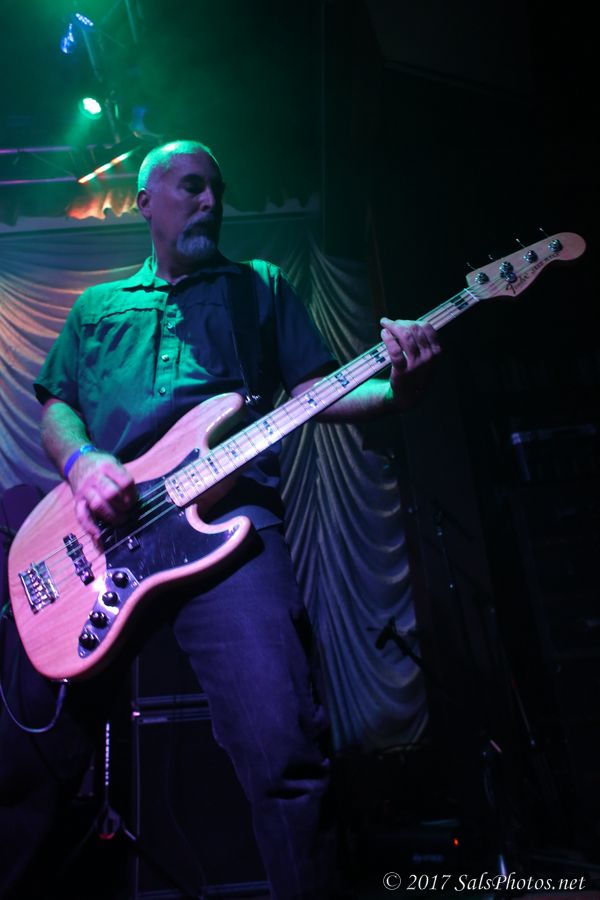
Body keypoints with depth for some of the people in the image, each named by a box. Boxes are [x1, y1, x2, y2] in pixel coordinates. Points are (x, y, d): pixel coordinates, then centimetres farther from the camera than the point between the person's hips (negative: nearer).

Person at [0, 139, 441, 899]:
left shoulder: (259, 284, 22)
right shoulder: (96, 306, 27)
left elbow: (314, 393, 14)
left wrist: (395, 390, -7)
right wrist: (81, 462, -4)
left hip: (223, 517, -2)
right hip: (101, 530, 3)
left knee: (283, 744, -18)